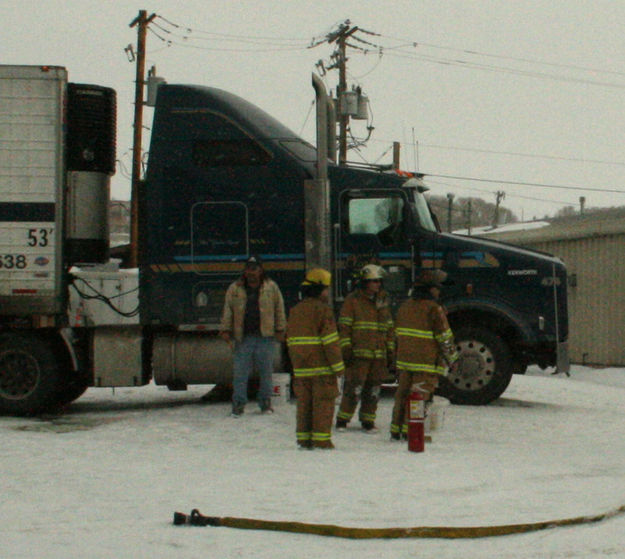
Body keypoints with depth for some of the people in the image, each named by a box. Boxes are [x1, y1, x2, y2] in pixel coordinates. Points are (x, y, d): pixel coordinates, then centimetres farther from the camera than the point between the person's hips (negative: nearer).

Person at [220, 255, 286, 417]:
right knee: (240, 372, -2)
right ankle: (238, 404, 4)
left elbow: (279, 310, 9)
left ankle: (265, 403, 16)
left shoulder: (272, 288, 6)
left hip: (265, 337, 0)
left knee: (266, 372, 5)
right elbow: (227, 311, 10)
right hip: (243, 337, 0)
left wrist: (280, 330, 5)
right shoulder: (235, 289, 8)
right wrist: (225, 329, 2)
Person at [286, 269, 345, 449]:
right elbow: (331, 341, -14)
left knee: (304, 404, 11)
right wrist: (338, 365, -9)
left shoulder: (294, 311, 12)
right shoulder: (323, 310, -10)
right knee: (323, 404, -1)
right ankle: (321, 440, -1)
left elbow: (290, 341, 16)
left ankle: (304, 439, 12)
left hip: (300, 369, 6)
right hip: (322, 367, -6)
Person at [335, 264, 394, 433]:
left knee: (373, 390, 6)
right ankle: (342, 420, 0)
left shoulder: (383, 301, 17)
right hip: (358, 354, -5)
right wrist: (346, 349, -9)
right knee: (353, 388, -9)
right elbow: (344, 326, -2)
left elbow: (389, 328, 22)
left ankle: (368, 420, 16)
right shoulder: (353, 300, 1)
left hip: (379, 355, 5)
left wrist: (390, 351, 17)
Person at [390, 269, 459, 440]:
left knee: (402, 394, 12)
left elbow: (398, 333, 19)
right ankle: (409, 431, -3)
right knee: (421, 396, -2)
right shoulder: (434, 309, -12)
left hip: (404, 361, 7)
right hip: (427, 362, -7)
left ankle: (396, 430, 16)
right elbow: (445, 337, -10)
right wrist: (452, 359, 1)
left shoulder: (405, 306, 11)